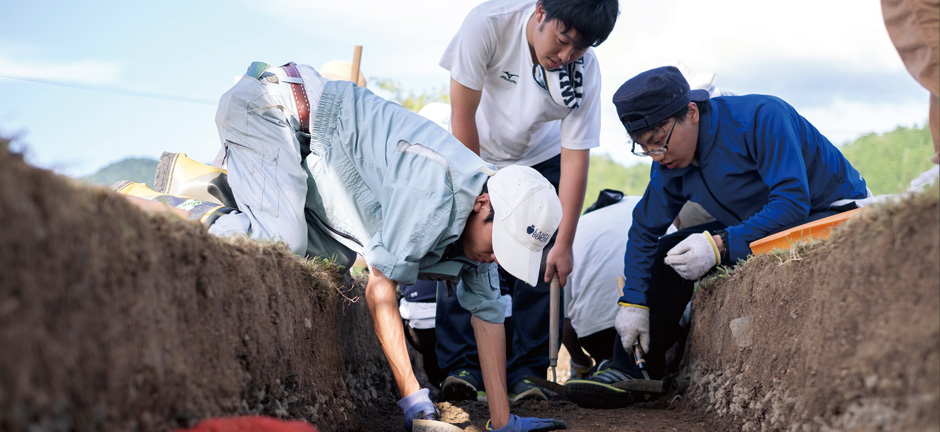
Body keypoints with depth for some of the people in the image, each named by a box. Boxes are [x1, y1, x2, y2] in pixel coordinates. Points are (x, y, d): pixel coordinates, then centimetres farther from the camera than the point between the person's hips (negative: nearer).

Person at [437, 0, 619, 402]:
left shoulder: (584, 70, -28)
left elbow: (575, 158, -22)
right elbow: (463, 116, -24)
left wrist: (564, 243, -21)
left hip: (539, 161, 1)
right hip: (474, 157, -1)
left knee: (537, 264, -8)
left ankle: (526, 370, 0)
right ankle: (461, 365, -5)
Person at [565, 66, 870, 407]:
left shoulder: (761, 117, -27)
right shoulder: (670, 163, -4)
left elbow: (793, 202, -33)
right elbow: (645, 229, 5)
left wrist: (721, 245, -40)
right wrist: (633, 301, -4)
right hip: (756, 226, 8)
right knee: (667, 253, 0)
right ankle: (631, 369, 5)